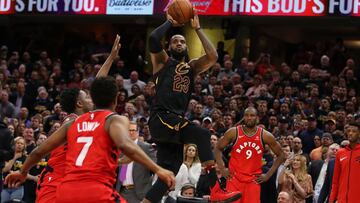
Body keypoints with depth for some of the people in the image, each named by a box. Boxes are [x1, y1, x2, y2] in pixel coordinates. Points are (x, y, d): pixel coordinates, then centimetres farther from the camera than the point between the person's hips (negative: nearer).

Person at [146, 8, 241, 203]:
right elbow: (153, 38, -12)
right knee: (202, 135, -26)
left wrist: (197, 29, 8)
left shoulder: (192, 67, 23)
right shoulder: (163, 61, 8)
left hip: (176, 122, 7)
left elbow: (212, 56, 4)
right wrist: (170, 22, 3)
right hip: (160, 118, -7)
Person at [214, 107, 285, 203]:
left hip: (254, 180, 1)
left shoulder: (265, 135, -3)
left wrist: (268, 175, 1)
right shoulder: (234, 132, -4)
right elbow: (218, 149, 8)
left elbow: (281, 155, 7)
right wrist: (222, 169, -3)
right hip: (234, 178, -1)